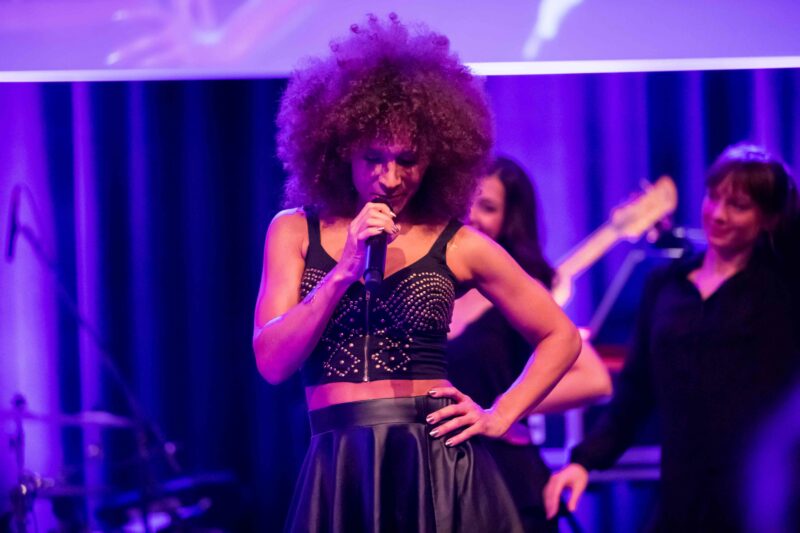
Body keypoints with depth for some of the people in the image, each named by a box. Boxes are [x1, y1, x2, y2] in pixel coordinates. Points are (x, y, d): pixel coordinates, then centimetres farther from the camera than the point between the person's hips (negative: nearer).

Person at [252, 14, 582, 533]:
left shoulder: (457, 246, 4)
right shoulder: (295, 232, 7)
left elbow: (561, 337, 13)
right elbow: (272, 362, -4)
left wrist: (499, 417, 1)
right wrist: (344, 271, -13)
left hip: (441, 470, -1)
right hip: (339, 475, 1)